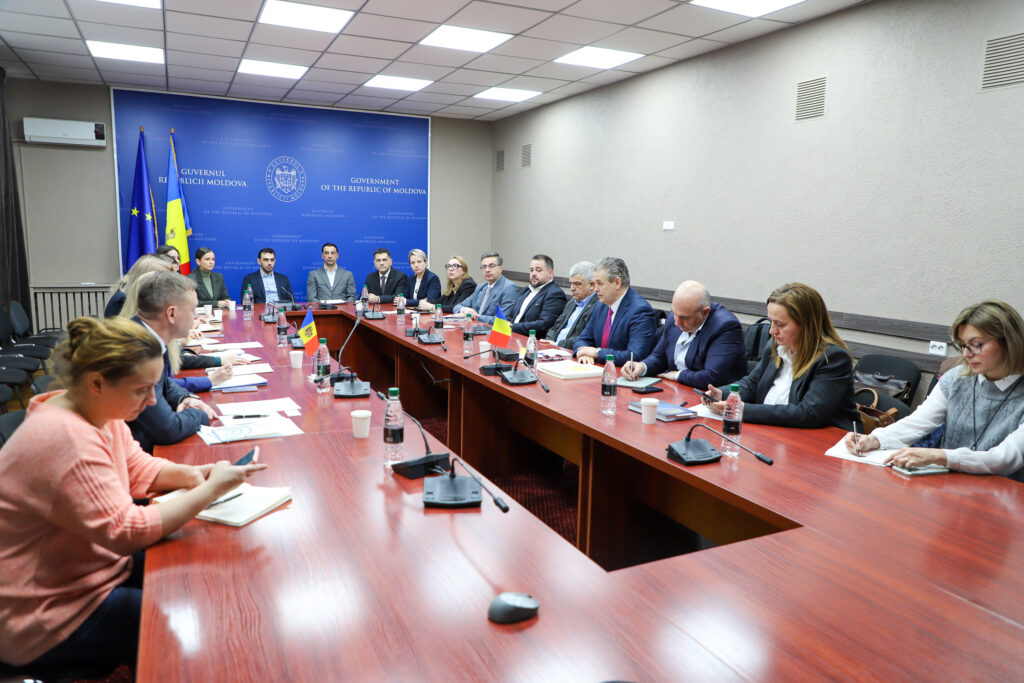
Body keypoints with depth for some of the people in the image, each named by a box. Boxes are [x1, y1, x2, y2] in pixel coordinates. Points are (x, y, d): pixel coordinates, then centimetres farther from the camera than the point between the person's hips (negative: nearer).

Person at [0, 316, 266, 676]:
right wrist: (211, 490, -28)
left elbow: (138, 468, 11)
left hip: (95, 570, 9)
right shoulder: (65, 439, -31)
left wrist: (187, 474, -9)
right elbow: (124, 531, -31)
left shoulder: (99, 413, -2)